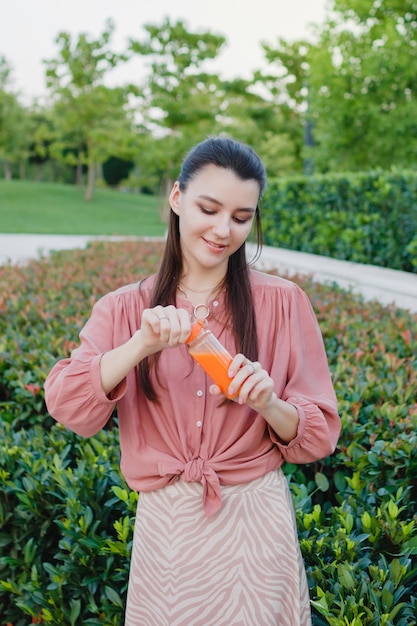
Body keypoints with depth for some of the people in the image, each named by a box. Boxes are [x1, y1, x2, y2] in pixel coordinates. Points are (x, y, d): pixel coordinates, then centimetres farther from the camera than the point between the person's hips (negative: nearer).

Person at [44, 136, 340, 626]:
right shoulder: (122, 309, -1)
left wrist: (268, 404, -22)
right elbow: (66, 407, -14)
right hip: (164, 529, 1)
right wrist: (141, 345, -29)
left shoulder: (282, 302, -4)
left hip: (257, 523, -1)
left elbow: (320, 437, -2)